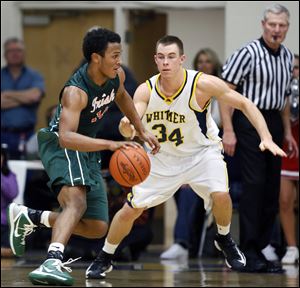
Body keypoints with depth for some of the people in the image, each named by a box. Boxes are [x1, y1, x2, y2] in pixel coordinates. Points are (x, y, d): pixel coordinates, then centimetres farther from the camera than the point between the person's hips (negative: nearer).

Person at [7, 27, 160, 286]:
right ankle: (53, 262, -52)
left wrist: (142, 131, 20)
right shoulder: (75, 92, -31)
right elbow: (66, 138, -44)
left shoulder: (116, 76, -6)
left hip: (87, 151, 8)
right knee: (76, 201, -37)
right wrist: (110, 144, -53)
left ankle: (29, 217, 18)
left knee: (97, 228, 7)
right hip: (60, 145, -8)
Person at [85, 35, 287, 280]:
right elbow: (129, 130, -29)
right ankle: (104, 259, 20)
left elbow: (245, 104, -16)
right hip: (163, 157, 2)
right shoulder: (146, 91, -19)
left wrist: (266, 138, -26)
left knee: (220, 195, -27)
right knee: (130, 210, -2)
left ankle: (224, 239, 5)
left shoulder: (202, 84, -24)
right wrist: (126, 127, -55)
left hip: (201, 151, -2)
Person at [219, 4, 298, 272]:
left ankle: (260, 248, 14)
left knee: (272, 189, 7)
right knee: (254, 185, -10)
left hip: (274, 123, 7)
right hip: (249, 121, -7)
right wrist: (228, 131, -17)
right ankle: (248, 253, -6)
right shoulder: (248, 53, -11)